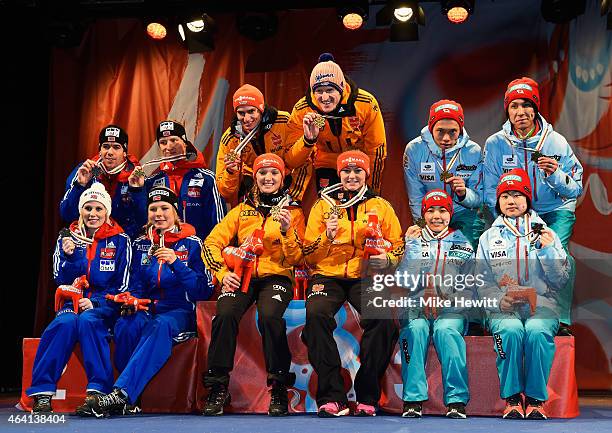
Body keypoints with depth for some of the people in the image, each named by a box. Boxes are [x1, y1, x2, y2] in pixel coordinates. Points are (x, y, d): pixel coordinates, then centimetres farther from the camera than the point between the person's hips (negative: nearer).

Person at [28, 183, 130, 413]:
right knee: (66, 322, -32)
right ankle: (42, 392, -32)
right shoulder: (66, 238, 11)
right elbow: (62, 280, 3)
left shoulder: (119, 241, 4)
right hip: (72, 303, 2)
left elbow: (122, 285, 0)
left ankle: (98, 390, -38)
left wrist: (96, 303, -14)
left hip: (104, 308, -2)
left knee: (87, 320, -35)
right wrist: (69, 256, -16)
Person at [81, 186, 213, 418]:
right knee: (125, 325, -33)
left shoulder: (191, 243, 5)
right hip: (147, 309, 4)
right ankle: (131, 399, -29)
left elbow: (204, 291, -5)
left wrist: (175, 263, -16)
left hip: (179, 313, -3)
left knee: (160, 325, -39)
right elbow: (137, 287, 17)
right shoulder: (141, 245, 17)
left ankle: (122, 393, -49)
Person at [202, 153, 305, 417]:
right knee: (225, 314, -29)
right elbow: (212, 243, 9)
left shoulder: (293, 211, 11)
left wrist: (287, 231, -15)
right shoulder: (242, 211, 16)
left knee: (269, 316, -34)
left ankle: (279, 389, -20)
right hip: (241, 274, 2)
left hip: (277, 276, -2)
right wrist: (223, 272, -7)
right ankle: (218, 389, -17)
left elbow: (296, 260, 2)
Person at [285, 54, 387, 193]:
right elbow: (291, 161, -21)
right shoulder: (302, 111, -21)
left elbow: (376, 150, -12)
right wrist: (308, 139, -39)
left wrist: (372, 191, -9)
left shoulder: (366, 104, -23)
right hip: (327, 165, 0)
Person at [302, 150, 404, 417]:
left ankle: (367, 396, -17)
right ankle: (331, 396, -25)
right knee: (316, 314, -33)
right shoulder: (323, 205, 13)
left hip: (367, 276, 0)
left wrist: (387, 259, -10)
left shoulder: (381, 206, 14)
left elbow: (398, 245, 12)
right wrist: (327, 237, -10)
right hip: (328, 275, 0)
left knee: (383, 317, -31)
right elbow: (308, 255, 9)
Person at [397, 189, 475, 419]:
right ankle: (413, 400, -31)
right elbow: (405, 281, 1)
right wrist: (411, 246, -7)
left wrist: (448, 303, -8)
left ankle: (457, 400, -30)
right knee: (415, 329, -32)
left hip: (452, 311, 0)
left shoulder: (463, 245, 15)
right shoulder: (414, 242, 15)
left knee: (446, 330, -33)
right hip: (416, 308, 0)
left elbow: (469, 287, 9)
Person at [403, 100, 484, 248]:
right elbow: (416, 199, -3)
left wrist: (464, 193, -26)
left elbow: (479, 199, -4)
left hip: (463, 213, 0)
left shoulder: (473, 151, -5)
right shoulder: (414, 149, -7)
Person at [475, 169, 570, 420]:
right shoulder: (489, 238, 17)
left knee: (536, 331, -34)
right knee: (511, 330, -34)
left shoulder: (545, 234, 16)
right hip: (502, 308, 0)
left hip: (542, 305, 0)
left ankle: (536, 399, -22)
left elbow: (561, 280, 9)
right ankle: (512, 398, -22)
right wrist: (500, 300, -11)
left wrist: (547, 250, -4)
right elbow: (482, 283, 9)